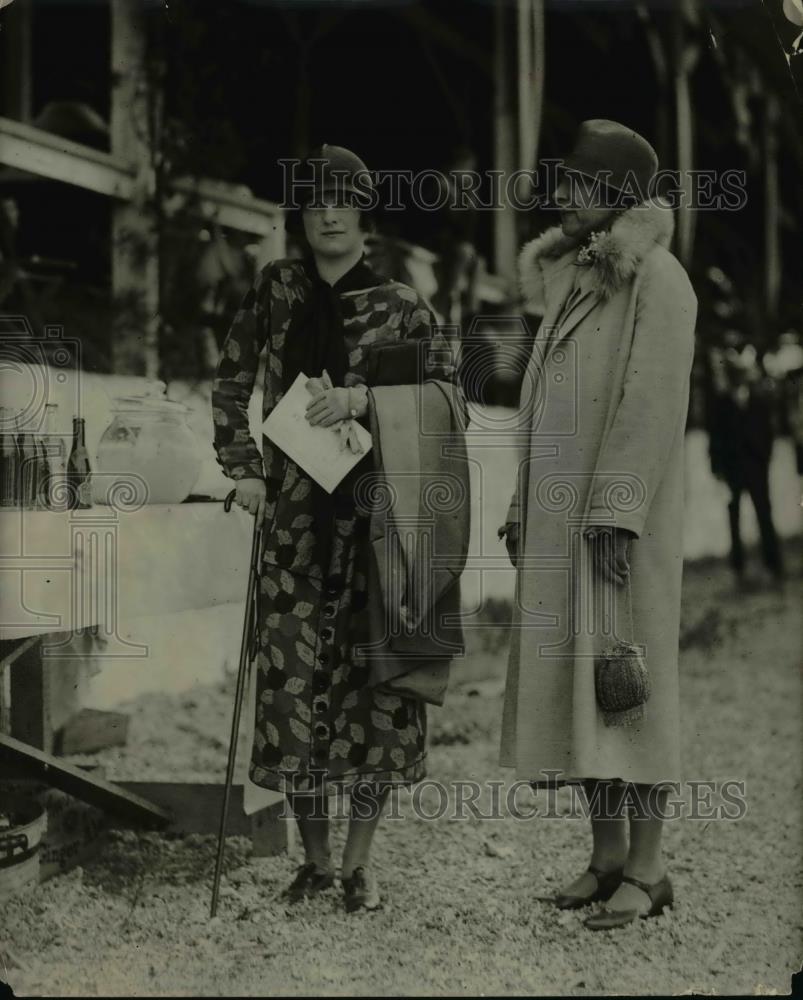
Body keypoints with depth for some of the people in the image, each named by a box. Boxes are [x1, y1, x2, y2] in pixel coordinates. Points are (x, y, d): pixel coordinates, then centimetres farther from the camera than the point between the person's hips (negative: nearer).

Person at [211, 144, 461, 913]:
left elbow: (445, 392, -1)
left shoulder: (399, 306, 2)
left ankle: (359, 860, 11)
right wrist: (242, 468, 6)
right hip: (294, 511, 2)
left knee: (373, 671, -1)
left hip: (376, 510, -1)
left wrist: (364, 399, -15)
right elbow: (232, 380, 15)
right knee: (294, 672, 0)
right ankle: (314, 856, 15)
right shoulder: (275, 287, 8)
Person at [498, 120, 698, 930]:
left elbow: (653, 403, -19)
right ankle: (609, 851, 15)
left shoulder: (658, 280, -11)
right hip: (564, 510, 8)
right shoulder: (573, 281, 16)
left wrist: (616, 516, -25)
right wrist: (525, 507, 14)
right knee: (573, 679, 7)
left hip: (620, 510, -8)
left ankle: (646, 868, 0)